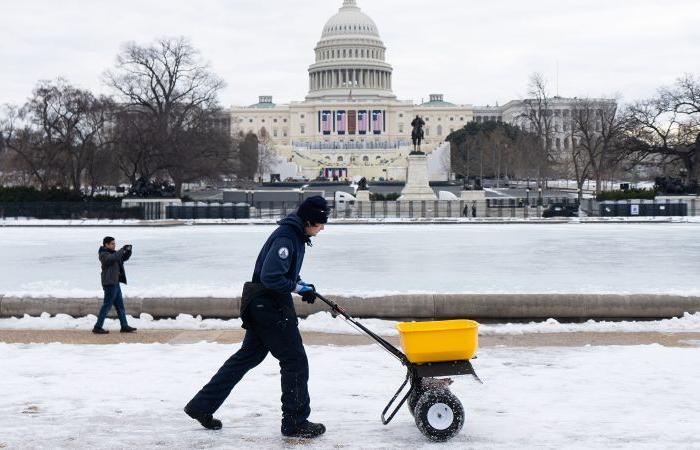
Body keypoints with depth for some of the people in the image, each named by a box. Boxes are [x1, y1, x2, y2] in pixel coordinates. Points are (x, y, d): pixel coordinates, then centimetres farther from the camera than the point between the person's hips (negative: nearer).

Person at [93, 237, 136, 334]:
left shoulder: (112, 253, 16)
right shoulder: (104, 255, -12)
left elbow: (124, 258, 21)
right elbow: (113, 258, -33)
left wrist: (128, 251, 1)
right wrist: (122, 249, -27)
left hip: (115, 282, 10)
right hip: (109, 283, -10)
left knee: (120, 305, 12)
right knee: (107, 305, -8)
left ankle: (124, 326, 17)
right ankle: (97, 327, -5)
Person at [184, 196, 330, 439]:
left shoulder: (296, 235, 11)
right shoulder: (286, 237, -21)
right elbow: (270, 277, -27)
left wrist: (302, 285, 8)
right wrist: (297, 287, -16)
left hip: (263, 305, 10)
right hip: (270, 306, -10)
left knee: (248, 356, 16)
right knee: (295, 361, -2)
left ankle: (202, 406, 22)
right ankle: (295, 422, 8)